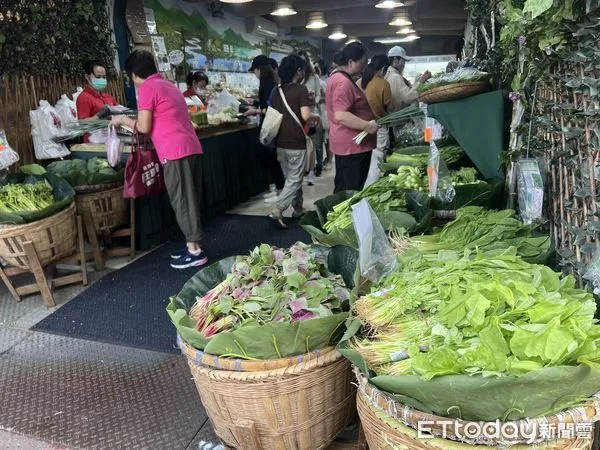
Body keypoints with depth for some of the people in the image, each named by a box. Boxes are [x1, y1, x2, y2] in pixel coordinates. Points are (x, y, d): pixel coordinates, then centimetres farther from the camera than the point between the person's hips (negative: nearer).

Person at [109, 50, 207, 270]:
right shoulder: (169, 85, 23)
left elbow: (144, 127, -6)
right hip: (191, 146, 9)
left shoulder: (146, 88, -4)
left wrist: (122, 120, 11)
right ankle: (193, 245, 18)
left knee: (181, 200, -4)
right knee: (189, 199, 12)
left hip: (175, 151, -9)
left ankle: (195, 251, -1)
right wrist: (132, 123, 30)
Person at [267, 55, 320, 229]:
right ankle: (277, 211, -11)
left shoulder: (277, 91, 9)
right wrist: (317, 117, 0)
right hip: (296, 143, -7)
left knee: (291, 178, 18)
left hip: (281, 143, 7)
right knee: (295, 180, 0)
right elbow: (306, 115, -20)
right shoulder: (301, 89, -11)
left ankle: (298, 208, 28)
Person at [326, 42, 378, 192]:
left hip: (349, 143, 11)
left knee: (345, 190, 17)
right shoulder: (343, 82, -19)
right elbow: (341, 116, -27)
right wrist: (367, 126, -23)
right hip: (352, 146, -11)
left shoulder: (338, 76, 16)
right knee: (351, 192, -5)